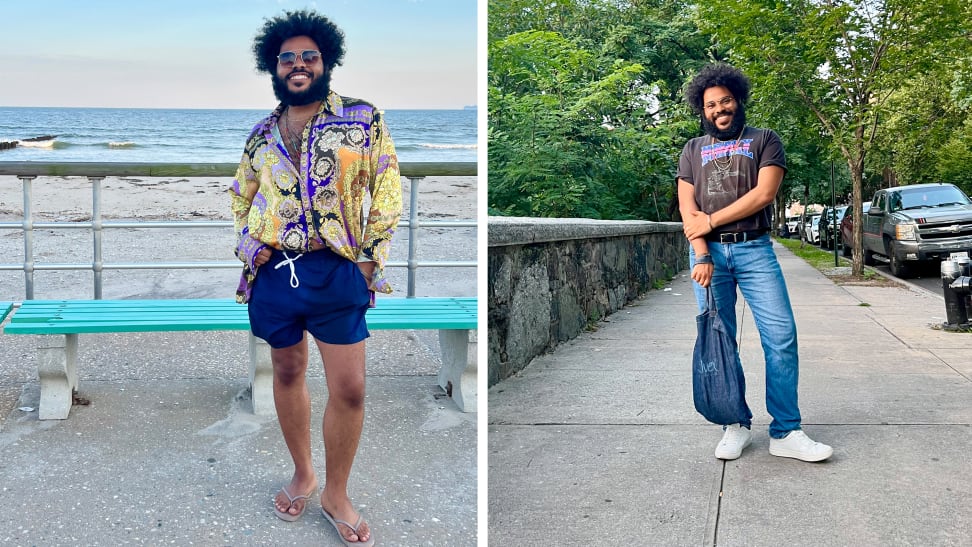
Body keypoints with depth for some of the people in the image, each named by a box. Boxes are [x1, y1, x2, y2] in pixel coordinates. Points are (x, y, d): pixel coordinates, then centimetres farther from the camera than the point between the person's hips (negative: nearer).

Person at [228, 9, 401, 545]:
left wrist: (370, 257, -7)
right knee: (287, 373, 15)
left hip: (336, 273, -3)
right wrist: (247, 244, 4)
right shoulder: (262, 133, 12)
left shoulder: (362, 119, 1)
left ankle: (336, 494, 17)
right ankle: (302, 474, 34)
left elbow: (387, 190, -1)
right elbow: (241, 195, 21)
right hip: (273, 273, 4)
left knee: (349, 389, -3)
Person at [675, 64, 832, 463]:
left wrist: (712, 220, -7)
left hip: (754, 249, -1)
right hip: (708, 251, 2)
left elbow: (764, 193, -5)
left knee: (781, 336, -9)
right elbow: (687, 209, 5)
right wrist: (702, 254, -9)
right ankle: (737, 425, 12)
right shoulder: (693, 150, 16)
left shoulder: (764, 140, 10)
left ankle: (785, 433, -2)